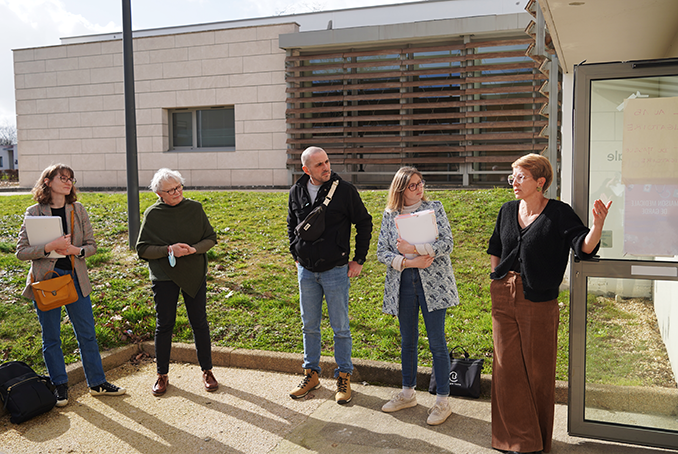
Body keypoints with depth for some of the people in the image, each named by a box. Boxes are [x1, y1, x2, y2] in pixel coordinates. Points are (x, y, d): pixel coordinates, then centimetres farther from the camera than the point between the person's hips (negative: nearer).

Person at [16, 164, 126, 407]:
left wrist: (76, 250, -15)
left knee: (87, 333, 8)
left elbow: (92, 245, 5)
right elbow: (21, 251, -7)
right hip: (45, 280, -2)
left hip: (75, 277, 2)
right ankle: (60, 386, 24)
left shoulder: (78, 210, 3)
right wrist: (50, 247, -22)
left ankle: (97, 383, 21)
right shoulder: (34, 212, -4)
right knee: (51, 337, 8)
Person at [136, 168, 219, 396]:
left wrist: (194, 249, -17)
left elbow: (211, 238, 2)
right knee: (164, 325, 6)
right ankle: (162, 375, 22)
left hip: (195, 274, 1)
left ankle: (207, 371, 21)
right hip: (164, 277, -1)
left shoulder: (195, 208, 0)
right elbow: (142, 249, -5)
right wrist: (169, 250, -20)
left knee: (199, 323, 7)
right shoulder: (152, 214, -4)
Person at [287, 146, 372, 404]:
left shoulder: (345, 190, -10)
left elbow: (364, 223, -2)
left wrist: (359, 259, -4)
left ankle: (344, 377, 18)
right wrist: (296, 255, 13)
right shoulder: (296, 192, 3)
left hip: (336, 270, -4)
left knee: (340, 327, 4)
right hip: (306, 271, 4)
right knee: (309, 325, 13)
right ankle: (311, 374, 28)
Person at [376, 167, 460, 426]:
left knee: (437, 342, 0)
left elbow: (447, 244, -9)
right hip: (403, 283, 3)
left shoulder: (434, 208, -1)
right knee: (407, 341, 14)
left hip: (433, 283, -3)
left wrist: (414, 248, -17)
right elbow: (381, 252, 2)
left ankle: (443, 400, 12)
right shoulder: (389, 215, 6)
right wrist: (407, 262, -13)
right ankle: (408, 393, 29)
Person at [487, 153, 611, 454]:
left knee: (537, 371, 6)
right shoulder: (508, 210, 7)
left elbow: (584, 248, -18)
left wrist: (598, 225, -35)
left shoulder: (559, 213, -7)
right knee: (507, 368, 7)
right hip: (503, 297, 5)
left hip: (538, 302, -4)